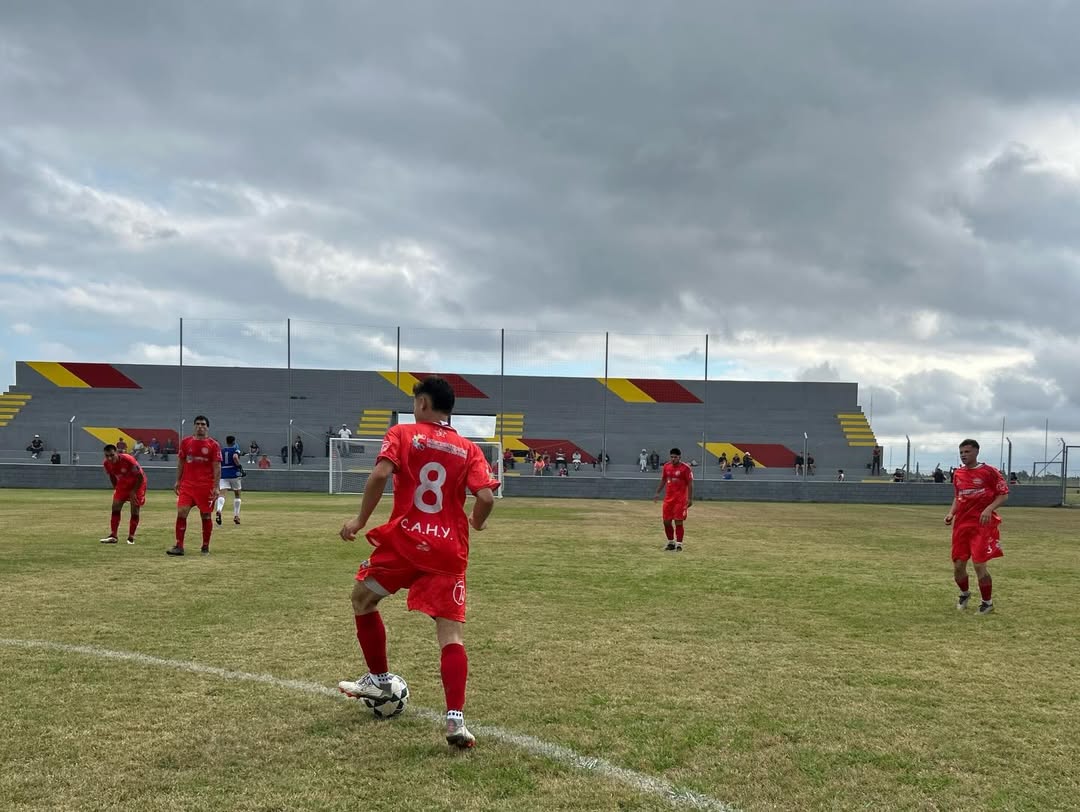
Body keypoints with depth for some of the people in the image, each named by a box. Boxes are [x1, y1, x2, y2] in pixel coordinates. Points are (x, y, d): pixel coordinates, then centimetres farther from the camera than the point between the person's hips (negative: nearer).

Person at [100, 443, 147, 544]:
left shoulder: (128, 460, -34)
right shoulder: (106, 463, -17)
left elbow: (140, 476, -24)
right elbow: (112, 476, 6)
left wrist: (133, 491, -19)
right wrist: (116, 489, 5)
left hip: (137, 483, -5)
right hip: (123, 483, 5)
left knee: (135, 510, -7)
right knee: (115, 507, -4)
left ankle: (131, 537, 4)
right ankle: (113, 536, 2)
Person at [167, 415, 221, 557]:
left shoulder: (213, 445, -2)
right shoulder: (185, 442, 7)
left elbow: (217, 467, -4)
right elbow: (181, 462, 14)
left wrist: (216, 487, -10)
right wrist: (178, 481, 9)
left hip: (206, 486, -2)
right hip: (187, 484, 2)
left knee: (206, 516, 5)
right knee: (181, 512, -8)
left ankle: (205, 547, 16)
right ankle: (179, 546, -4)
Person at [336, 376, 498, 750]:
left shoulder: (401, 433, 3)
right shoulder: (469, 449, 8)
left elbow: (381, 474, -13)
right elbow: (486, 497, -5)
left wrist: (360, 520, -4)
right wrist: (476, 522, 17)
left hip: (403, 540, -2)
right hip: (449, 551, 2)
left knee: (362, 599, 25)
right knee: (452, 633, -1)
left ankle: (379, 679, 34)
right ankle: (456, 719, -15)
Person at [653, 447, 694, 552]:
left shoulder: (686, 468, -9)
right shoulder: (666, 466, 6)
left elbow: (690, 484, -8)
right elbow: (663, 480, 18)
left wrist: (690, 498, -12)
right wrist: (657, 493, 13)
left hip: (680, 499, -5)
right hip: (668, 498, 5)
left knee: (678, 522, -7)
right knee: (666, 521, 6)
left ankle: (679, 544, 2)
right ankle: (671, 543, 22)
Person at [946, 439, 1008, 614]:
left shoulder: (989, 471, -6)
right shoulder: (958, 474, 10)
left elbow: (1003, 494, -4)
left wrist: (989, 509, -19)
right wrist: (951, 513, 5)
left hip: (983, 524, -5)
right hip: (961, 525, 5)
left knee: (979, 565, -10)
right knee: (958, 566, 5)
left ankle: (987, 602, 11)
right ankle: (964, 594, 34)